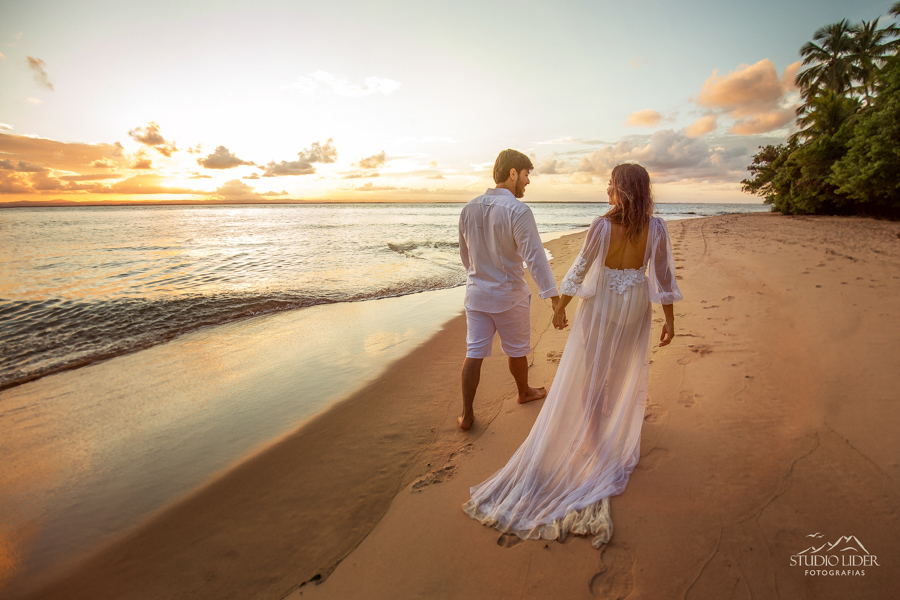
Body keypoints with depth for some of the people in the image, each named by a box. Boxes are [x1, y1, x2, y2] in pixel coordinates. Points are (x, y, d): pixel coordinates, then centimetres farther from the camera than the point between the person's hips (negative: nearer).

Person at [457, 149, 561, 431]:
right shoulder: (518, 211, -19)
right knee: (516, 350, 18)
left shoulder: (469, 208, 1)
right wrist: (555, 298, -23)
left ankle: (466, 414, 13)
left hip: (476, 293, 5)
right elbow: (535, 257, -24)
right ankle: (524, 392, 43)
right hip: (509, 295, -4)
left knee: (474, 352, 8)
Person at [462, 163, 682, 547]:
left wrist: (560, 306, -2)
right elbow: (664, 275, -6)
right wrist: (670, 320, 1)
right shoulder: (656, 228, -7)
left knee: (589, 372, 8)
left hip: (601, 303, -3)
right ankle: (618, 426, 41)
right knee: (625, 371, 21)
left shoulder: (603, 226, -15)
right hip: (635, 308, 4)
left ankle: (593, 437, 15)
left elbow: (580, 268, -12)